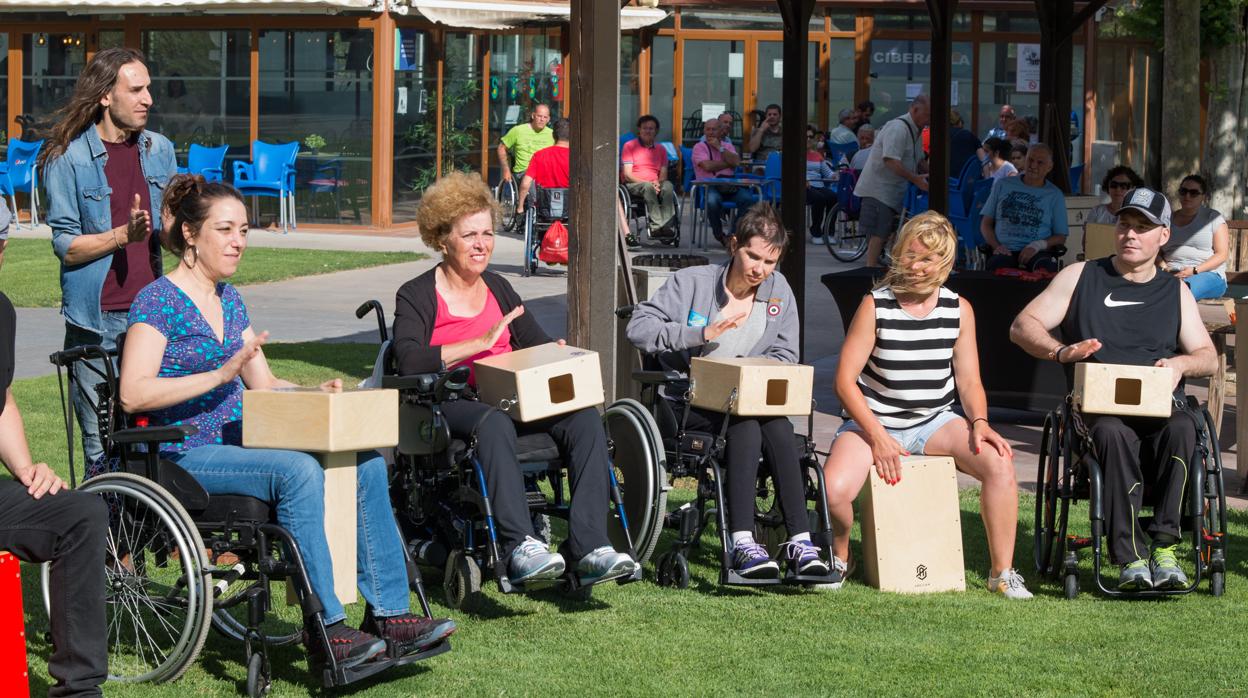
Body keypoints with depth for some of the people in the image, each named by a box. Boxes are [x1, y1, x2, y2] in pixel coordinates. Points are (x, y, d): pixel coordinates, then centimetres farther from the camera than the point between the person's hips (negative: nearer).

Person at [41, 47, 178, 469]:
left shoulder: (159, 150, 12)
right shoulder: (68, 158, -4)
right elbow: (65, 245, -6)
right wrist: (123, 235, -20)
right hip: (96, 319, -4)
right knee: (102, 446, -3)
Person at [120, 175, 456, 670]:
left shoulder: (230, 300, 18)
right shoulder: (158, 301, -7)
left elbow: (264, 384, 21)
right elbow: (132, 394, -18)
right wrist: (220, 375, -23)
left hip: (238, 444, 8)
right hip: (186, 457, -8)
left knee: (366, 462, -10)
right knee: (298, 471, -33)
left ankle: (389, 613, -11)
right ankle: (326, 630, -28)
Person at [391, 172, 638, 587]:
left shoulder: (498, 289, 21)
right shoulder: (416, 297, 2)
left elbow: (537, 345, 19)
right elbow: (409, 362, -16)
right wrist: (481, 342, -21)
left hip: (512, 400, 6)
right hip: (452, 406, -5)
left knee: (585, 419, -23)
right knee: (494, 424, -40)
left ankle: (589, 546, -34)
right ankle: (520, 547, -50)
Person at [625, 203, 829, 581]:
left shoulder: (779, 291, 9)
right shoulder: (692, 282, -3)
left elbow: (785, 358, 7)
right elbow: (638, 327, -12)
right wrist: (701, 334, -22)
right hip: (689, 404, -3)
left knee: (778, 426, -32)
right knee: (746, 425, -35)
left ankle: (800, 541, -38)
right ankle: (742, 543, -43)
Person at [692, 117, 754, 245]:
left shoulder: (728, 146, 19)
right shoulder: (699, 147, 5)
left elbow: (736, 162, -1)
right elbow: (708, 166, -12)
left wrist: (719, 148, -3)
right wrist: (728, 164, 1)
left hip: (729, 186, 4)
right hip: (708, 185, -4)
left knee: (747, 198, -25)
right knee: (712, 200, -38)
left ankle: (734, 233, -11)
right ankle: (719, 235, -14)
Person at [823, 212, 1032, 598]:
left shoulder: (958, 310, 2)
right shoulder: (875, 306, -9)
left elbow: (968, 381, 6)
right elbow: (845, 380, -10)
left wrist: (979, 423, -15)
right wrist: (877, 436, -20)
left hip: (934, 424, 3)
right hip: (872, 422, -3)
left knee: (999, 463, -24)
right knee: (834, 490, -31)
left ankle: (1002, 572, -9)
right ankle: (838, 558, 4)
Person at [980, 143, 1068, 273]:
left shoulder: (1055, 195, 15)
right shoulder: (1003, 185, 19)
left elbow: (1061, 237, 12)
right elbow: (986, 224, 19)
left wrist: (1038, 245, -9)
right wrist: (996, 246, -2)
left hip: (1038, 253, 0)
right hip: (1005, 251, 0)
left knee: (1045, 267, -39)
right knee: (995, 266, -38)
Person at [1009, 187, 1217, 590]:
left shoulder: (1175, 292, 21)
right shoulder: (1081, 277, 15)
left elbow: (1208, 357, 16)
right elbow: (1022, 327, 9)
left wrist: (1180, 363, -8)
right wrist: (1061, 352, -12)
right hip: (1098, 407, -1)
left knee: (1182, 429, -36)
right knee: (1113, 433, -38)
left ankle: (1163, 546, -35)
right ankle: (1130, 557, -40)